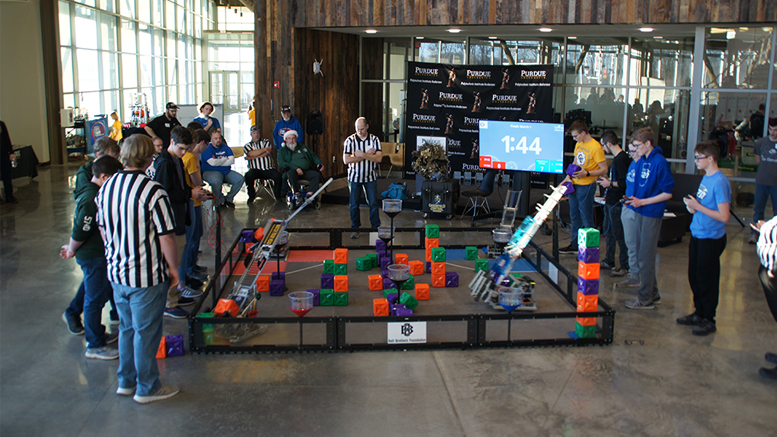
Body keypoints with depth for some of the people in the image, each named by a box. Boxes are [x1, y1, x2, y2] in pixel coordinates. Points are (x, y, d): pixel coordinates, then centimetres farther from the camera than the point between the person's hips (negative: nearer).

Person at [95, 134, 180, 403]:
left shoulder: (105, 188, 1)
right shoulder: (152, 191, -20)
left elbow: (103, 230, 12)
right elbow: (166, 237, -18)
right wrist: (174, 269, -5)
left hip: (116, 273, 7)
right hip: (147, 275, -7)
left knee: (127, 327, 21)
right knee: (146, 331, 7)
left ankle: (126, 381, 33)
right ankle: (146, 388, 20)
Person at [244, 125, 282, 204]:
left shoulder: (266, 141, 16)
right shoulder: (247, 145, 17)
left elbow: (267, 153, -4)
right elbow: (251, 154, -6)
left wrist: (252, 157, -7)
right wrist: (264, 149, -3)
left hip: (268, 169, 0)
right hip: (255, 170, 0)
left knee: (277, 175, -29)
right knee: (248, 176, -32)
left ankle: (277, 196, -8)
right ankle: (251, 197, -11)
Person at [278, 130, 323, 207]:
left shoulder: (303, 147, 27)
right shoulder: (282, 151, 15)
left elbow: (314, 156, 24)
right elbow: (281, 163, -2)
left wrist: (320, 163, 0)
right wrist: (296, 168, -16)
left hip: (306, 171, 3)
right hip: (293, 171, -3)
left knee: (316, 175, -29)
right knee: (290, 173, -39)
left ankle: (309, 195, -43)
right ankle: (297, 194, -45)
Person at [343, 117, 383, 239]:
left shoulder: (374, 140, -3)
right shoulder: (350, 140, -5)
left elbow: (379, 158, -14)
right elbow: (346, 160, -15)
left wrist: (362, 155, -21)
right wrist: (368, 155, -15)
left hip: (370, 177, 0)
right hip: (354, 177, 0)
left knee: (373, 203, 1)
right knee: (354, 204, 5)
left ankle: (376, 227, 14)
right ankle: (355, 228, 18)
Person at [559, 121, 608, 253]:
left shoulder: (595, 147, -15)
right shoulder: (578, 144, 10)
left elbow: (604, 169, -14)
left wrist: (586, 173, -25)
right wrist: (568, 177, 7)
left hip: (586, 186, -8)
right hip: (574, 184, 8)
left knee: (587, 219, -3)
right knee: (574, 216, 17)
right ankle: (574, 245, 28)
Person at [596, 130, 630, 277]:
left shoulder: (622, 159, -20)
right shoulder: (617, 158, 12)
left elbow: (624, 183, -26)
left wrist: (609, 184, -16)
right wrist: (606, 180, 17)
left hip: (617, 204, -10)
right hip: (611, 202, 10)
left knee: (619, 234, -3)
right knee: (609, 232, 18)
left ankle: (625, 266, 6)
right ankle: (609, 261, 29)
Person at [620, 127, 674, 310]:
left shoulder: (659, 162, -16)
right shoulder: (641, 161, 8)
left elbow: (667, 193, -14)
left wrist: (642, 202, -17)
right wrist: (632, 198, 3)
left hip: (651, 214, -8)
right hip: (639, 213, 8)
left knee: (646, 257, -2)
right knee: (641, 254, 15)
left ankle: (645, 298, 8)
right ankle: (653, 293, 27)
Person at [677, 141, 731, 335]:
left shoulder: (720, 182, -20)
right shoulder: (706, 177, 7)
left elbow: (723, 216, -24)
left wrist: (698, 207, -20)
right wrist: (693, 206, 1)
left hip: (711, 238, -9)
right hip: (697, 234, 9)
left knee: (707, 280, 3)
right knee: (694, 276, 17)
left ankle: (708, 320, 17)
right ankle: (699, 313, 32)